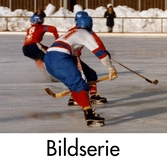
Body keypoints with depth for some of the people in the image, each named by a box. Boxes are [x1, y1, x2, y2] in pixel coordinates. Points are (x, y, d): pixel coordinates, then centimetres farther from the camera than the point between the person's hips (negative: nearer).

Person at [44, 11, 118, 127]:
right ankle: (89, 115, -28)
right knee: (80, 86, -13)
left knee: (74, 84, 19)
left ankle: (88, 111, 16)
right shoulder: (85, 34, 11)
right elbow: (99, 51, 3)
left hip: (48, 59, 8)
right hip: (60, 58, -8)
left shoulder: (72, 33, 34)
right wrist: (111, 68, 7)